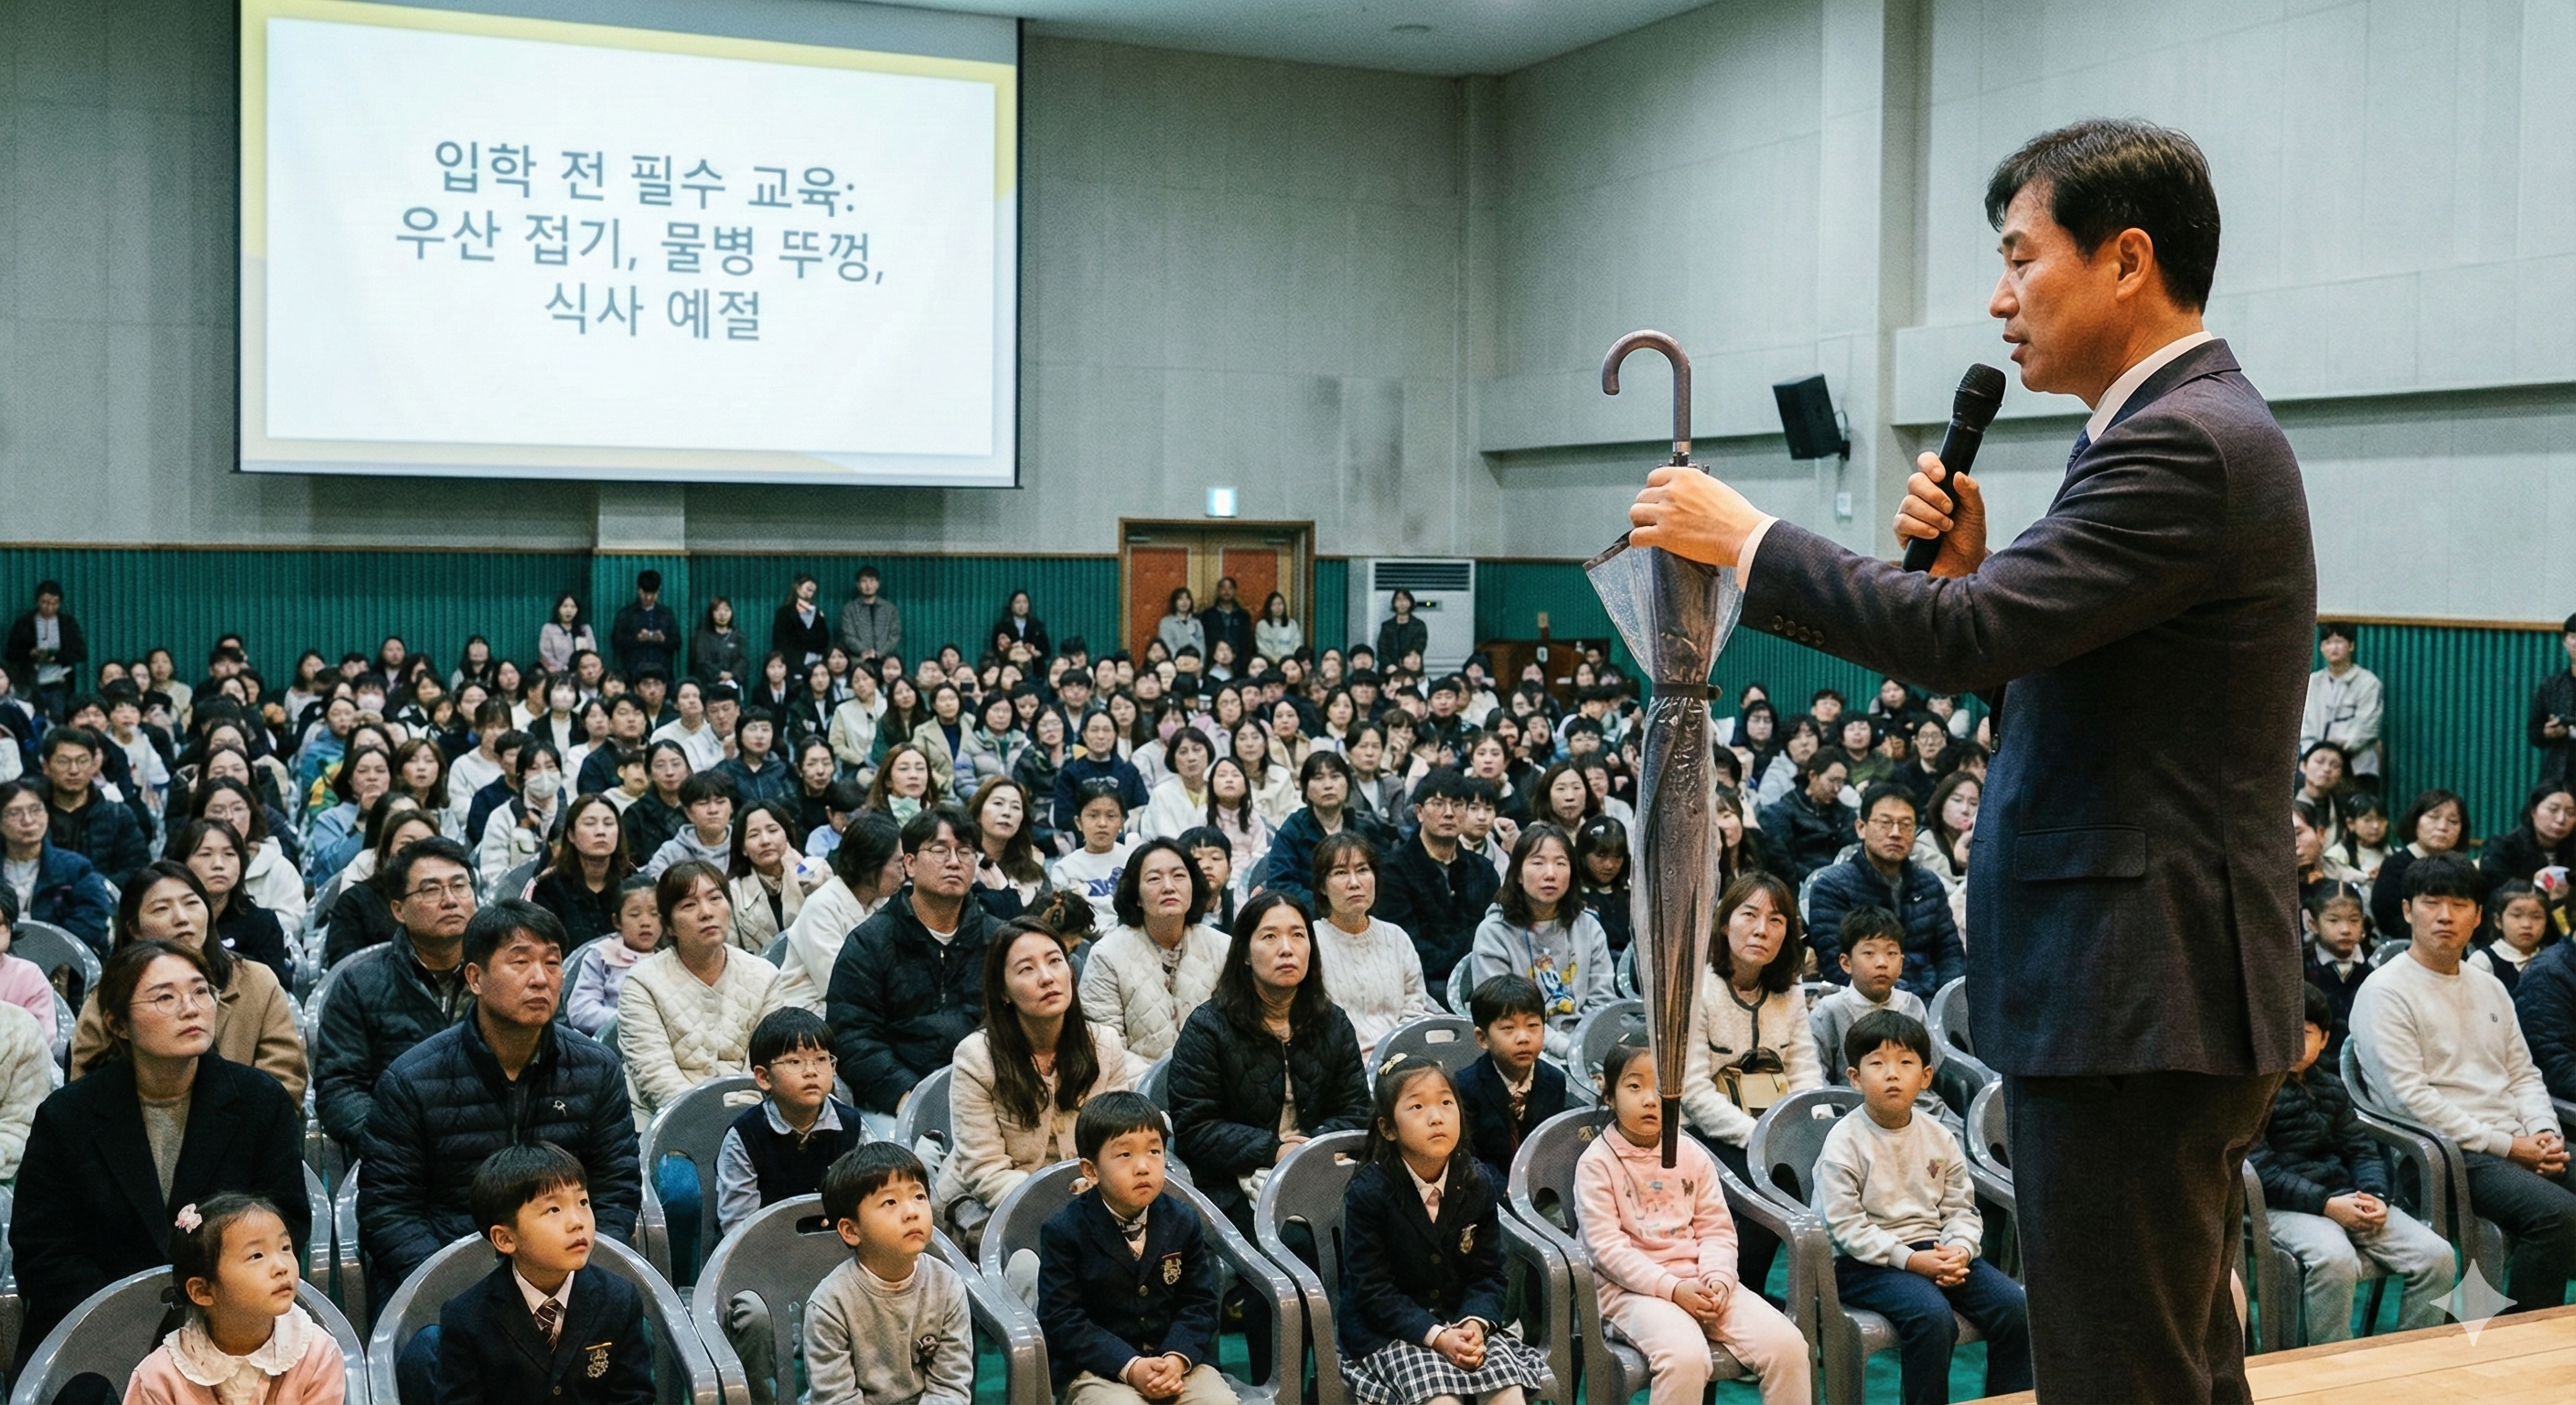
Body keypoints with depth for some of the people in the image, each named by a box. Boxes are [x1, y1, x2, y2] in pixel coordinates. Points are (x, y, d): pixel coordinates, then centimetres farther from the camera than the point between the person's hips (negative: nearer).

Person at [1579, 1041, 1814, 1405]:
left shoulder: (1692, 1155, 11)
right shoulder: (1596, 1163, -5)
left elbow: (1716, 1229, 7)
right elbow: (1606, 1247, -11)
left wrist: (1717, 1279, -13)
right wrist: (1672, 1288, -19)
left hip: (1701, 1282, 5)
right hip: (1634, 1288, -5)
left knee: (1787, 1345, -15)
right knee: (1685, 1357, -35)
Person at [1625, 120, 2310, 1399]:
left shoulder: (2184, 443, -17)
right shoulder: (2195, 427, 16)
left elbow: (1964, 639, -24)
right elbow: (2038, 659, 18)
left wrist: (1742, 538, -13)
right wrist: (1973, 561, 0)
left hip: (2137, 998, -11)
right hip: (2167, 992, 11)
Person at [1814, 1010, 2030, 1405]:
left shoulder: (1939, 1138, 8)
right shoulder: (1844, 1142, -9)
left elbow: (1961, 1209, 11)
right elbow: (1846, 1226, -14)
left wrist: (1959, 1249, -12)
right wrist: (1910, 1259, -21)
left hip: (1934, 1250, 6)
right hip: (1865, 1261, -6)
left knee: (2015, 1306, -12)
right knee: (1933, 1315, -32)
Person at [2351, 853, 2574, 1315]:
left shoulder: (2490, 988, 20)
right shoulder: (2385, 991, -6)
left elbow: (2524, 1074, 21)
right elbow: (2410, 1097, -12)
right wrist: (2505, 1145, -13)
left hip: (2520, 1148, 8)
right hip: (2448, 1155, -7)